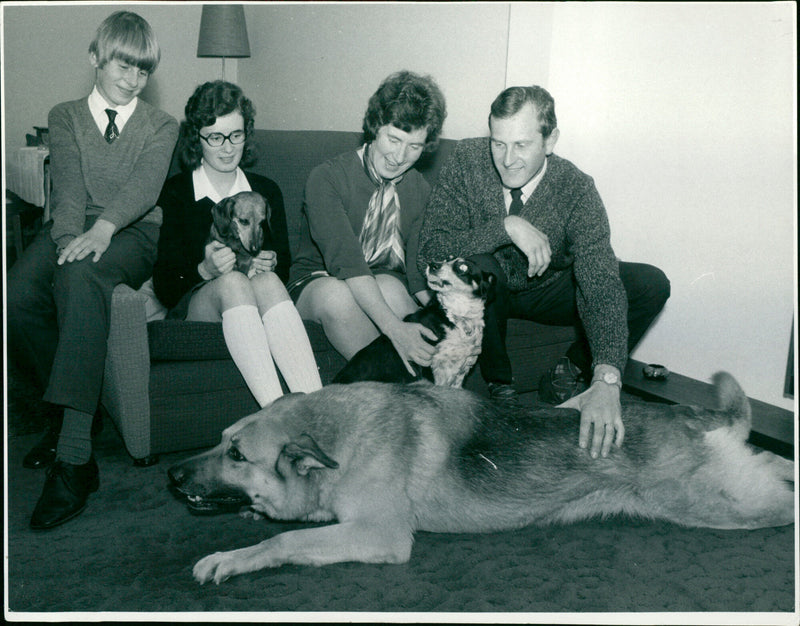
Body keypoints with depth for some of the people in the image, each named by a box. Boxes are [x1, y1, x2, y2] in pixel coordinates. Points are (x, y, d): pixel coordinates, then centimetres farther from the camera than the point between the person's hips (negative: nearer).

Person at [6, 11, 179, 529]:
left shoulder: (162, 125, 14)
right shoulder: (65, 117, 18)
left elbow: (146, 184, -7)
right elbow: (68, 184, -1)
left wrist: (105, 226, -27)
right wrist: (70, 235, -22)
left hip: (134, 232, -3)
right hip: (74, 229, 3)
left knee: (80, 277, -38)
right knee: (18, 296, -30)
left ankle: (74, 453, -43)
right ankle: (69, 406, -8)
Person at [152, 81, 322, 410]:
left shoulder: (266, 191, 17)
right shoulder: (175, 192, 6)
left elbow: (284, 267, 16)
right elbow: (164, 287, -1)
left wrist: (271, 264, -8)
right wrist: (205, 271, -21)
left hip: (255, 309, 2)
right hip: (193, 309, -2)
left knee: (268, 281, -33)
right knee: (232, 282, -35)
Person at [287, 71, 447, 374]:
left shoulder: (420, 191, 3)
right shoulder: (327, 178, -15)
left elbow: (420, 272, -2)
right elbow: (344, 259, -29)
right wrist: (394, 326, -43)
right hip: (314, 283, -3)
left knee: (389, 286, -35)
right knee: (336, 293, -39)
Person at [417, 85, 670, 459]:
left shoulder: (576, 191, -23)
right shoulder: (467, 161, -21)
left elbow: (601, 284, -35)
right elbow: (430, 249, -27)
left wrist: (606, 381, -50)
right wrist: (507, 226, -39)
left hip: (548, 291, 1)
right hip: (484, 293, -1)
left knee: (651, 285, -18)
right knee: (478, 266, -37)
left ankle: (567, 375, 2)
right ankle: (498, 383, -12)